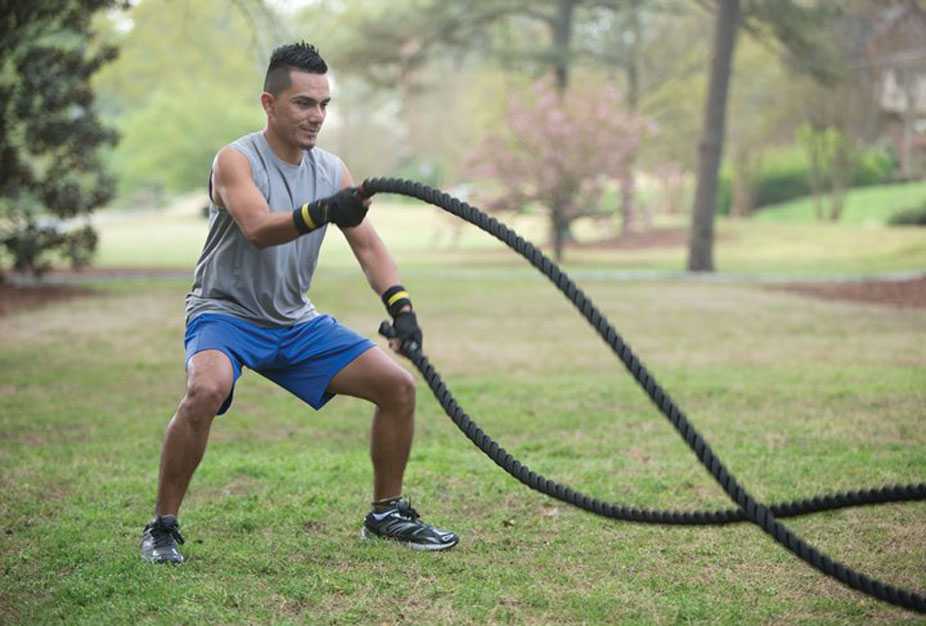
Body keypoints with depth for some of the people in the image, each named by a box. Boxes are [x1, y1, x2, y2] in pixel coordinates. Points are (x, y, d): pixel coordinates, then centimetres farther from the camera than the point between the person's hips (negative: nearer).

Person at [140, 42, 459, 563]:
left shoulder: (332, 169, 2)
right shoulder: (236, 161, -16)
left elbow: (368, 244, -2)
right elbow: (258, 228, -34)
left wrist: (401, 305, -19)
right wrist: (322, 212, -53)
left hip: (295, 322, 6)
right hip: (226, 314, -6)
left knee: (399, 386, -2)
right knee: (206, 390, -37)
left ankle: (388, 514, 16)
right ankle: (163, 527, -19)